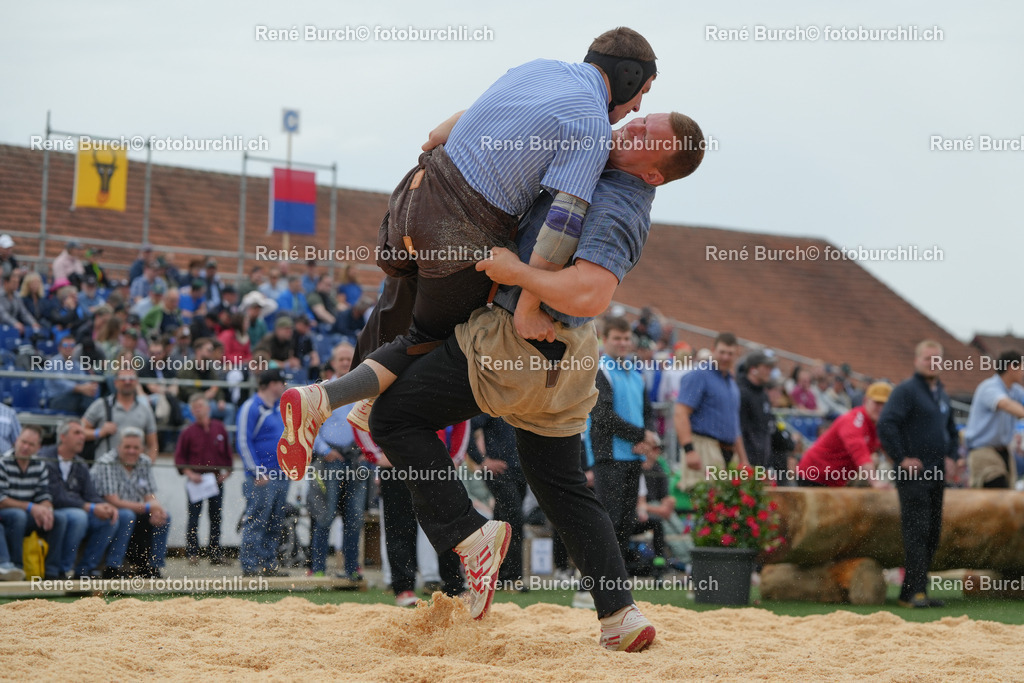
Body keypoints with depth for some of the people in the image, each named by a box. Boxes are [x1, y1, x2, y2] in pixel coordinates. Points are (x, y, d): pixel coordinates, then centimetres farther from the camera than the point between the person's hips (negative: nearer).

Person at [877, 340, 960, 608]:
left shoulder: (942, 395, 20)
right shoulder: (906, 390, -6)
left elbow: (952, 431, 34)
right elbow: (885, 424, -17)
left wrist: (950, 456, 17)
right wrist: (901, 459, -17)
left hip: (936, 475, 8)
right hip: (913, 475, -8)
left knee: (932, 534, 7)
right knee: (916, 531, -13)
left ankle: (910, 593, 12)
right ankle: (915, 591, -15)